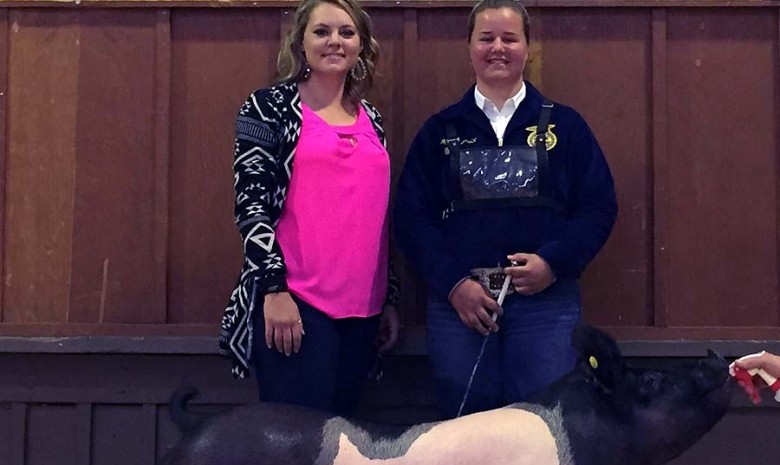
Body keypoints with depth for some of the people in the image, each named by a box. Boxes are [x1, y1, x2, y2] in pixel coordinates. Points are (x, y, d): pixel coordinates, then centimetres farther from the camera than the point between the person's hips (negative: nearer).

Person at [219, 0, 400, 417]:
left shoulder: (371, 120, 16)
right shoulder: (270, 107, 1)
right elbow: (250, 202, -7)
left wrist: (390, 297, 17)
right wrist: (274, 287, -16)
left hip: (362, 308, 5)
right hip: (294, 303, -5)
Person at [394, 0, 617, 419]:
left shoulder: (564, 125, 7)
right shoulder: (440, 130, 8)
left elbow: (599, 207, 4)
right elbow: (410, 216, 3)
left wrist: (553, 263, -12)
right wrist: (453, 283, -10)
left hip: (546, 302, -1)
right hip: (458, 303, 1)